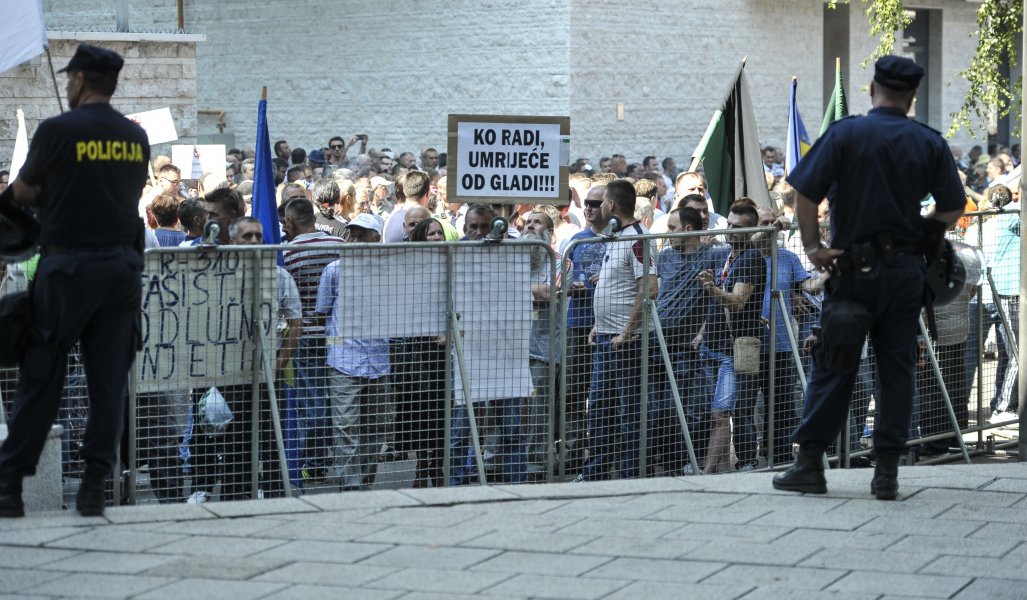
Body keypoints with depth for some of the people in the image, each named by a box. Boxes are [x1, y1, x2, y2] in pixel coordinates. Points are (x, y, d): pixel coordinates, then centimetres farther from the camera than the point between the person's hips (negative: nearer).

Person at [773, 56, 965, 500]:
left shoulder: (845, 134, -5)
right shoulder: (930, 143, 2)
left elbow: (805, 192, -11)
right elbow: (953, 208, 0)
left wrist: (812, 245, -2)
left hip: (855, 267, -2)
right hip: (907, 271, 2)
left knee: (832, 366, 5)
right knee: (897, 369, 7)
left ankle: (809, 464, 6)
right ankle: (887, 473, 6)